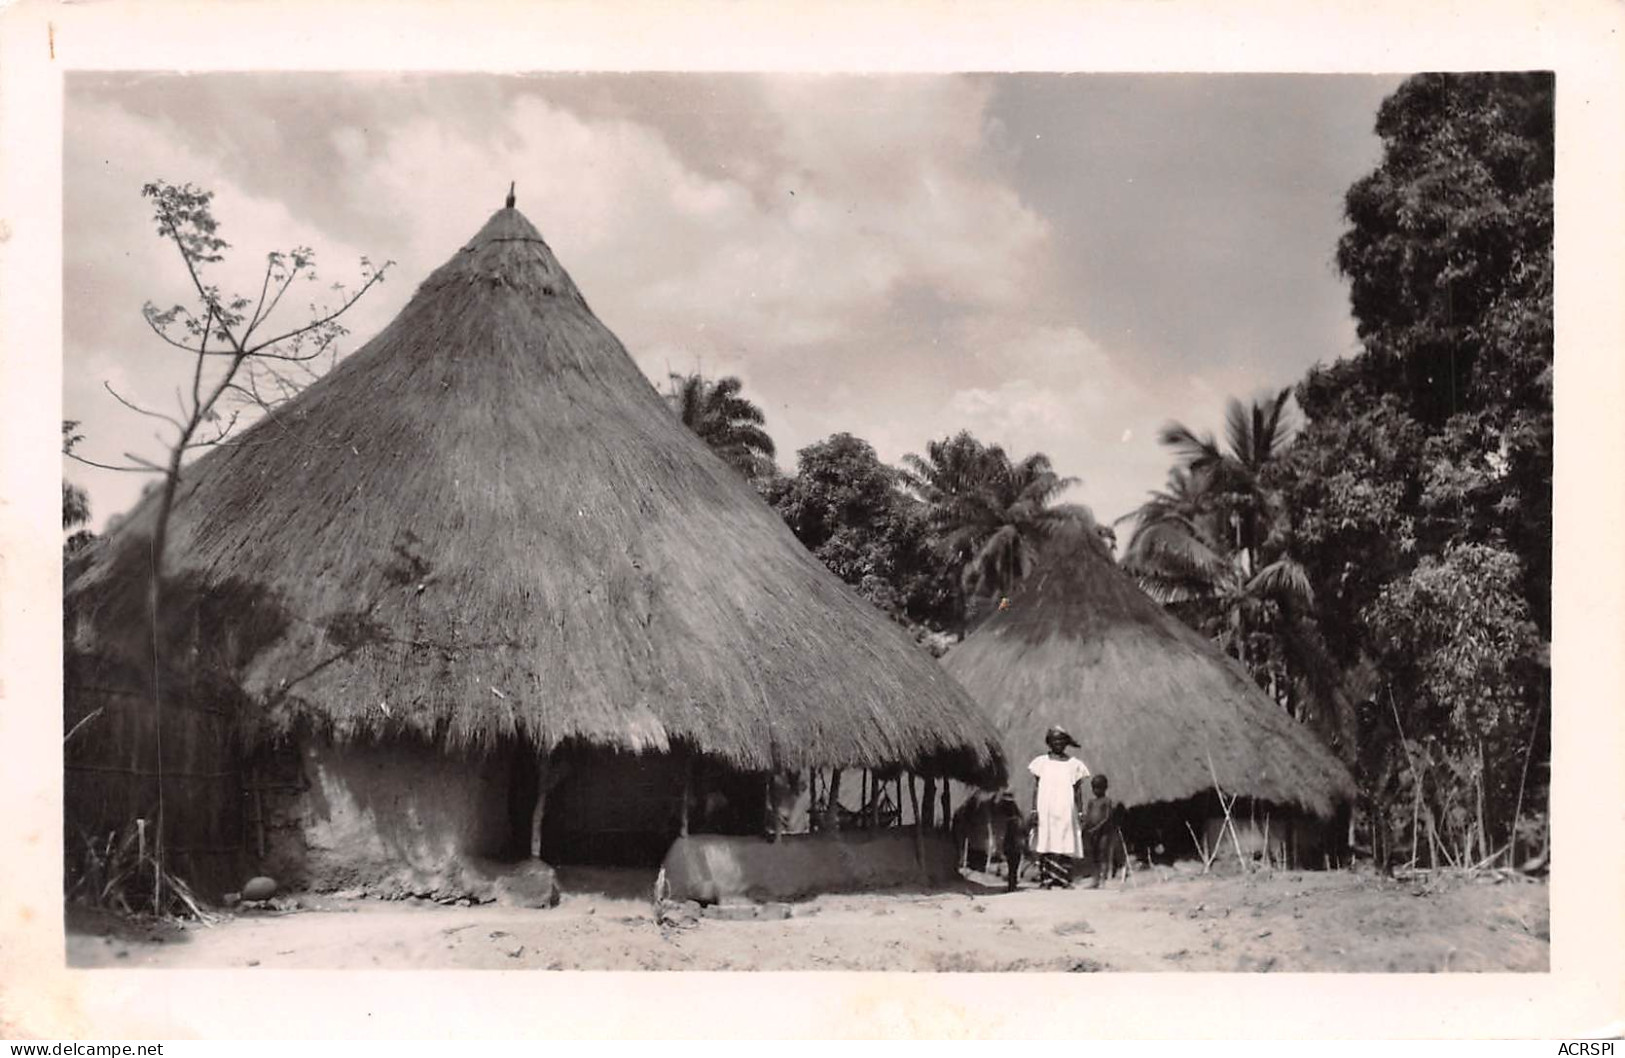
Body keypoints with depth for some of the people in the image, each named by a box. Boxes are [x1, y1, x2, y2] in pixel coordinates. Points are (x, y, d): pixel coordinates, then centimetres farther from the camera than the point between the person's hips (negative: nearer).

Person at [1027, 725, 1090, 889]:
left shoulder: (1074, 764, 9)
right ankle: (1045, 880, -5)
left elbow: (1078, 791, 10)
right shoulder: (1041, 762, 8)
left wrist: (1081, 813, 5)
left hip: (1066, 812, 0)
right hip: (1045, 811, 0)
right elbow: (1035, 788, 7)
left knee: (1066, 845, -6)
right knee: (1045, 845, -5)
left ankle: (1065, 881, -5)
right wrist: (1034, 810, 0)